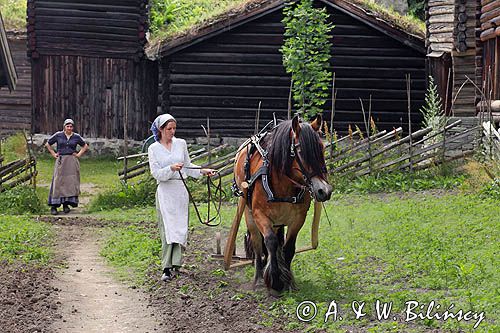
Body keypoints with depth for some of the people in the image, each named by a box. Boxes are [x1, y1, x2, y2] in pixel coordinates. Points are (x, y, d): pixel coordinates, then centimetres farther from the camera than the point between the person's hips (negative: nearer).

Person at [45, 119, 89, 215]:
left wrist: (79, 154, 7)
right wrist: (53, 154, 5)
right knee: (58, 182, -7)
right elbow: (47, 144, 14)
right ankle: (53, 206, -7)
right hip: (61, 161, -1)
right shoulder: (58, 135, 4)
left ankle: (66, 204, 4)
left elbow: (85, 146, 20)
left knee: (70, 182, -3)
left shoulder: (76, 137, 7)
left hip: (72, 162, 1)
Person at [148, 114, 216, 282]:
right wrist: (171, 168, -23)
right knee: (167, 228, -7)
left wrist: (203, 171, 2)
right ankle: (167, 268, -7)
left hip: (181, 190, 3)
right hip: (165, 191, -3)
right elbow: (156, 173, -8)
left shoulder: (181, 143, 7)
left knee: (181, 227, 3)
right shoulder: (153, 148, -1)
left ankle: (176, 263, 13)